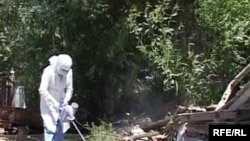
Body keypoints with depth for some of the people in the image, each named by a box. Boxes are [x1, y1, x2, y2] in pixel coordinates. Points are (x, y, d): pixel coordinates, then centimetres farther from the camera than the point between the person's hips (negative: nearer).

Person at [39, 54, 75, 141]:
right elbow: (42, 90, -22)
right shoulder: (49, 71, -21)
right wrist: (54, 102, -25)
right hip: (49, 104, -5)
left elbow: (69, 89, 3)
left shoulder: (69, 72, -6)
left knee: (62, 128, 5)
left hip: (61, 104, 5)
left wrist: (65, 101, -12)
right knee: (50, 127, -12)